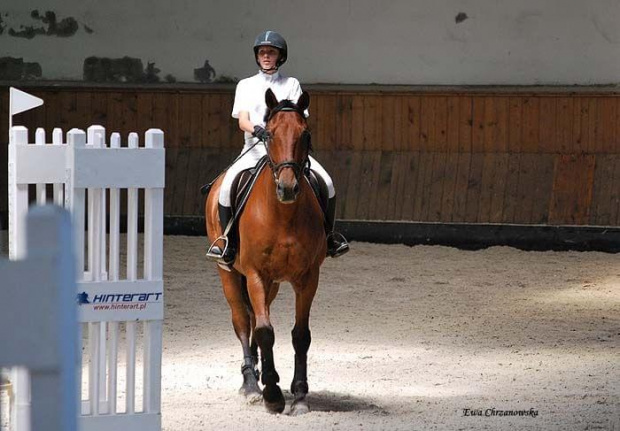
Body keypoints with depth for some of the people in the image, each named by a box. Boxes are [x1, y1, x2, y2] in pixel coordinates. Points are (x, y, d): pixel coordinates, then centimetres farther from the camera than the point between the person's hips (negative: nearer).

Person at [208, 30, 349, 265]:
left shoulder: (291, 84, 10)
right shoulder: (246, 85, 10)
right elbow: (242, 120, -2)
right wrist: (256, 130, -25)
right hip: (255, 149, 0)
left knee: (326, 182, -20)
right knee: (228, 185, -28)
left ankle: (329, 235, 0)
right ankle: (227, 240, -13)